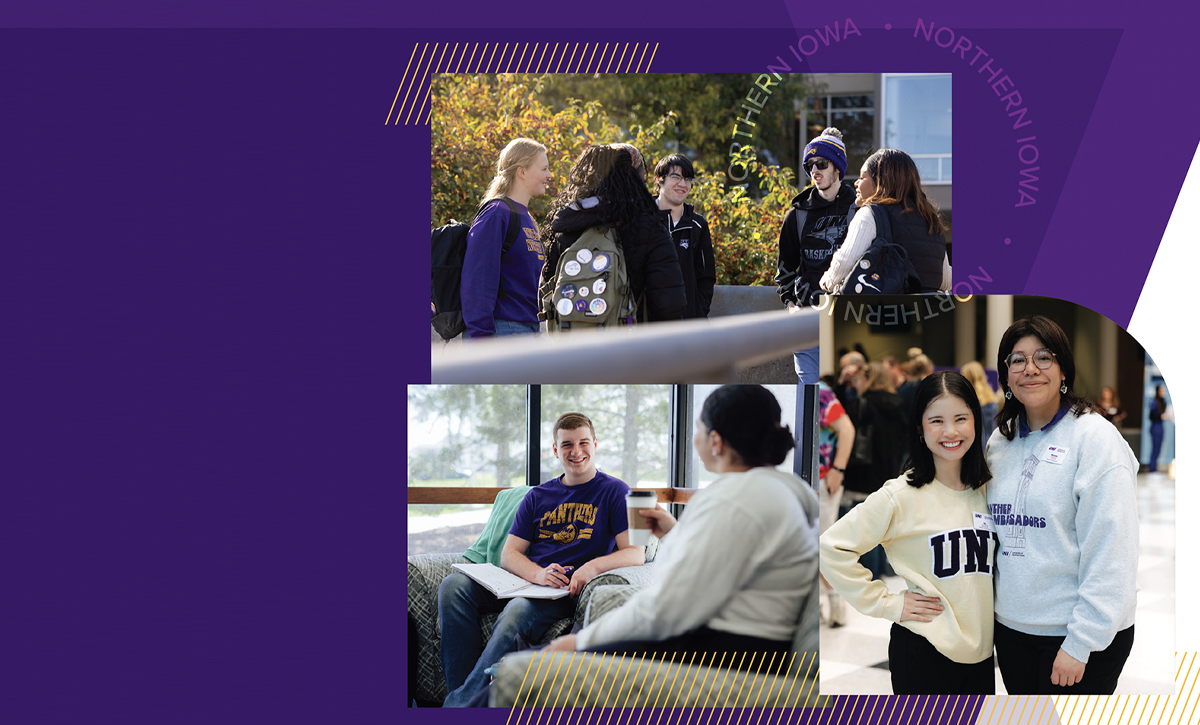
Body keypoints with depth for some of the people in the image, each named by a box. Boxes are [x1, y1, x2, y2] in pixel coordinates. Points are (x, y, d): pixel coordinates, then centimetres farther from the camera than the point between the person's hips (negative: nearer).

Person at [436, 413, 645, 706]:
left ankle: (461, 702, -34)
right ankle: (460, 689, -28)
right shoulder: (538, 497, 20)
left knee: (517, 612, -37)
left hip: (565, 593, -5)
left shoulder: (614, 492, 7)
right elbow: (509, 554, 12)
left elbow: (636, 553, -4)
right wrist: (538, 574, -11)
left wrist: (594, 566, -24)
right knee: (453, 585, -21)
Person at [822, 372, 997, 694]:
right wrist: (887, 603, -12)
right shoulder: (902, 496, -11)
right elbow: (831, 547, -13)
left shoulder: (987, 491, 6)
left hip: (981, 650, 5)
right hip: (923, 652, -5)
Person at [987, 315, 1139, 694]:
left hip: (1081, 636, -6)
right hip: (1011, 627, 6)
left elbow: (1110, 553, -16)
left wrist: (1080, 643, -18)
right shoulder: (1000, 440, 8)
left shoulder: (1096, 437, -11)